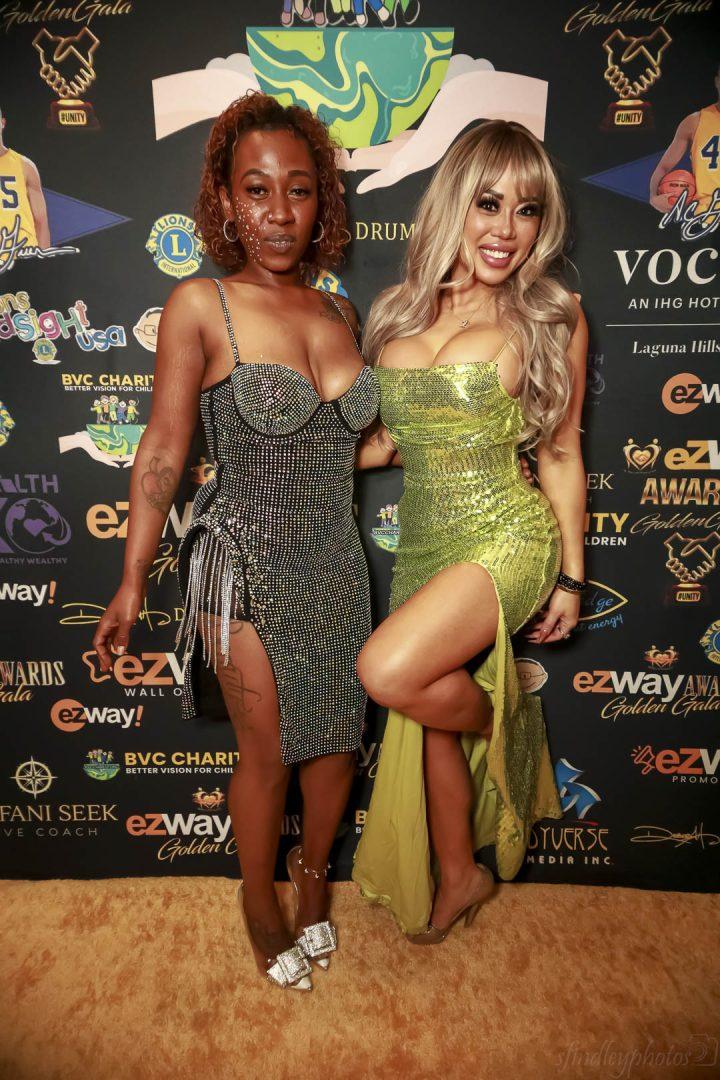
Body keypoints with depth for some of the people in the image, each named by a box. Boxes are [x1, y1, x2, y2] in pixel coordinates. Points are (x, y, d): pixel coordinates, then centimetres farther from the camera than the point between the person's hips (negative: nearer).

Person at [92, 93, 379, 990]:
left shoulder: (337, 313, 5)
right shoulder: (200, 307, -10)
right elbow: (162, 453, -8)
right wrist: (132, 582, -5)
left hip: (334, 564, 5)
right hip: (248, 569, -5)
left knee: (337, 738, 16)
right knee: (268, 753, 10)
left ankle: (313, 875, 47)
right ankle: (260, 903, 41)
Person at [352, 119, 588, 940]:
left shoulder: (551, 318, -3)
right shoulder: (399, 314, 7)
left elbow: (560, 455, 0)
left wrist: (571, 577, 2)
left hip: (508, 540, -5)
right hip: (425, 546, 5)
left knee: (389, 672, -26)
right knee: (431, 723, 13)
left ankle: (504, 717, 9)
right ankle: (457, 878, 39)